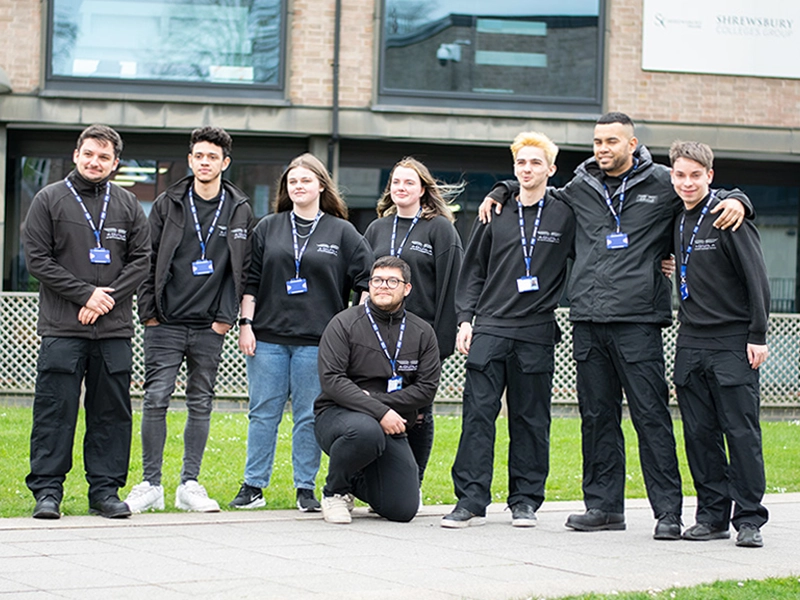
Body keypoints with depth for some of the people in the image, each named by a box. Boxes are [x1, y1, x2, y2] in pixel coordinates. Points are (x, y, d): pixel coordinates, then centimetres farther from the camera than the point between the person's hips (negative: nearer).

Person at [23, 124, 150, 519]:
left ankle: (105, 489, 11)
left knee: (112, 412, 4)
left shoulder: (128, 206, 12)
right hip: (62, 327, -2)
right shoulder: (49, 200, 4)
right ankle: (47, 490, 4)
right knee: (54, 411, -3)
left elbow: (141, 260, 7)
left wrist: (107, 298, -7)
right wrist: (85, 293, -11)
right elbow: (37, 259, -2)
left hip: (115, 328, 3)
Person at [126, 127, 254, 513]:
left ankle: (189, 485, 12)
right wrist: (149, 311, -2)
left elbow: (243, 269, 6)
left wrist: (227, 316, -2)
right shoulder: (167, 205, 4)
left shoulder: (240, 211, 6)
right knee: (155, 401, -4)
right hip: (165, 323, -1)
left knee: (201, 404, 5)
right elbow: (149, 260, 5)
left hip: (210, 327, 1)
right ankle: (151, 484, 3)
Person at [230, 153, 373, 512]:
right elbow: (250, 281, 9)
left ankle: (306, 489, 10)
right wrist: (246, 324, 1)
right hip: (268, 337, 1)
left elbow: (368, 280, 5)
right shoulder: (268, 228, 10)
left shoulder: (342, 233, 6)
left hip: (316, 341, -1)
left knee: (310, 416, 2)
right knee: (264, 412, 3)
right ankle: (253, 486, 9)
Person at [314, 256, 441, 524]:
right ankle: (334, 491, -10)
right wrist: (379, 412, -25)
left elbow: (427, 388, 0)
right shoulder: (344, 324, -4)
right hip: (337, 415, -4)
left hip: (391, 429, 4)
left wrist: (375, 398, -13)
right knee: (366, 431, -41)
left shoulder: (422, 333, 7)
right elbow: (331, 379, -15)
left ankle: (357, 483, 25)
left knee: (403, 510, -10)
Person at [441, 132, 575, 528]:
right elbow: (473, 270, 13)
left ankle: (525, 500, 14)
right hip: (489, 328, 2)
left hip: (537, 333, -1)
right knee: (478, 413, -5)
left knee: (530, 420, 4)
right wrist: (465, 319, 5)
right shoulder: (495, 215, 10)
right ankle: (471, 500, -3)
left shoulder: (566, 216, 4)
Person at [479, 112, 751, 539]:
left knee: (651, 415, -6)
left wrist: (736, 202, -8)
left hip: (638, 321, -4)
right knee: (597, 416, 8)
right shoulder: (580, 188, 14)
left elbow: (715, 196, 13)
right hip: (587, 320, 4)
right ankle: (603, 505, 16)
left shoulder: (662, 184, 4)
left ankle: (668, 510, -3)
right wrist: (502, 190, 21)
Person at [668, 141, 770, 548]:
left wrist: (757, 337, -12)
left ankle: (749, 518, -1)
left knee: (741, 430, -6)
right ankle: (712, 515, 12)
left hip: (732, 343, -6)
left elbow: (756, 280, -9)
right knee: (699, 433, 5)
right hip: (691, 344, 6)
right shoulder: (680, 221, 11)